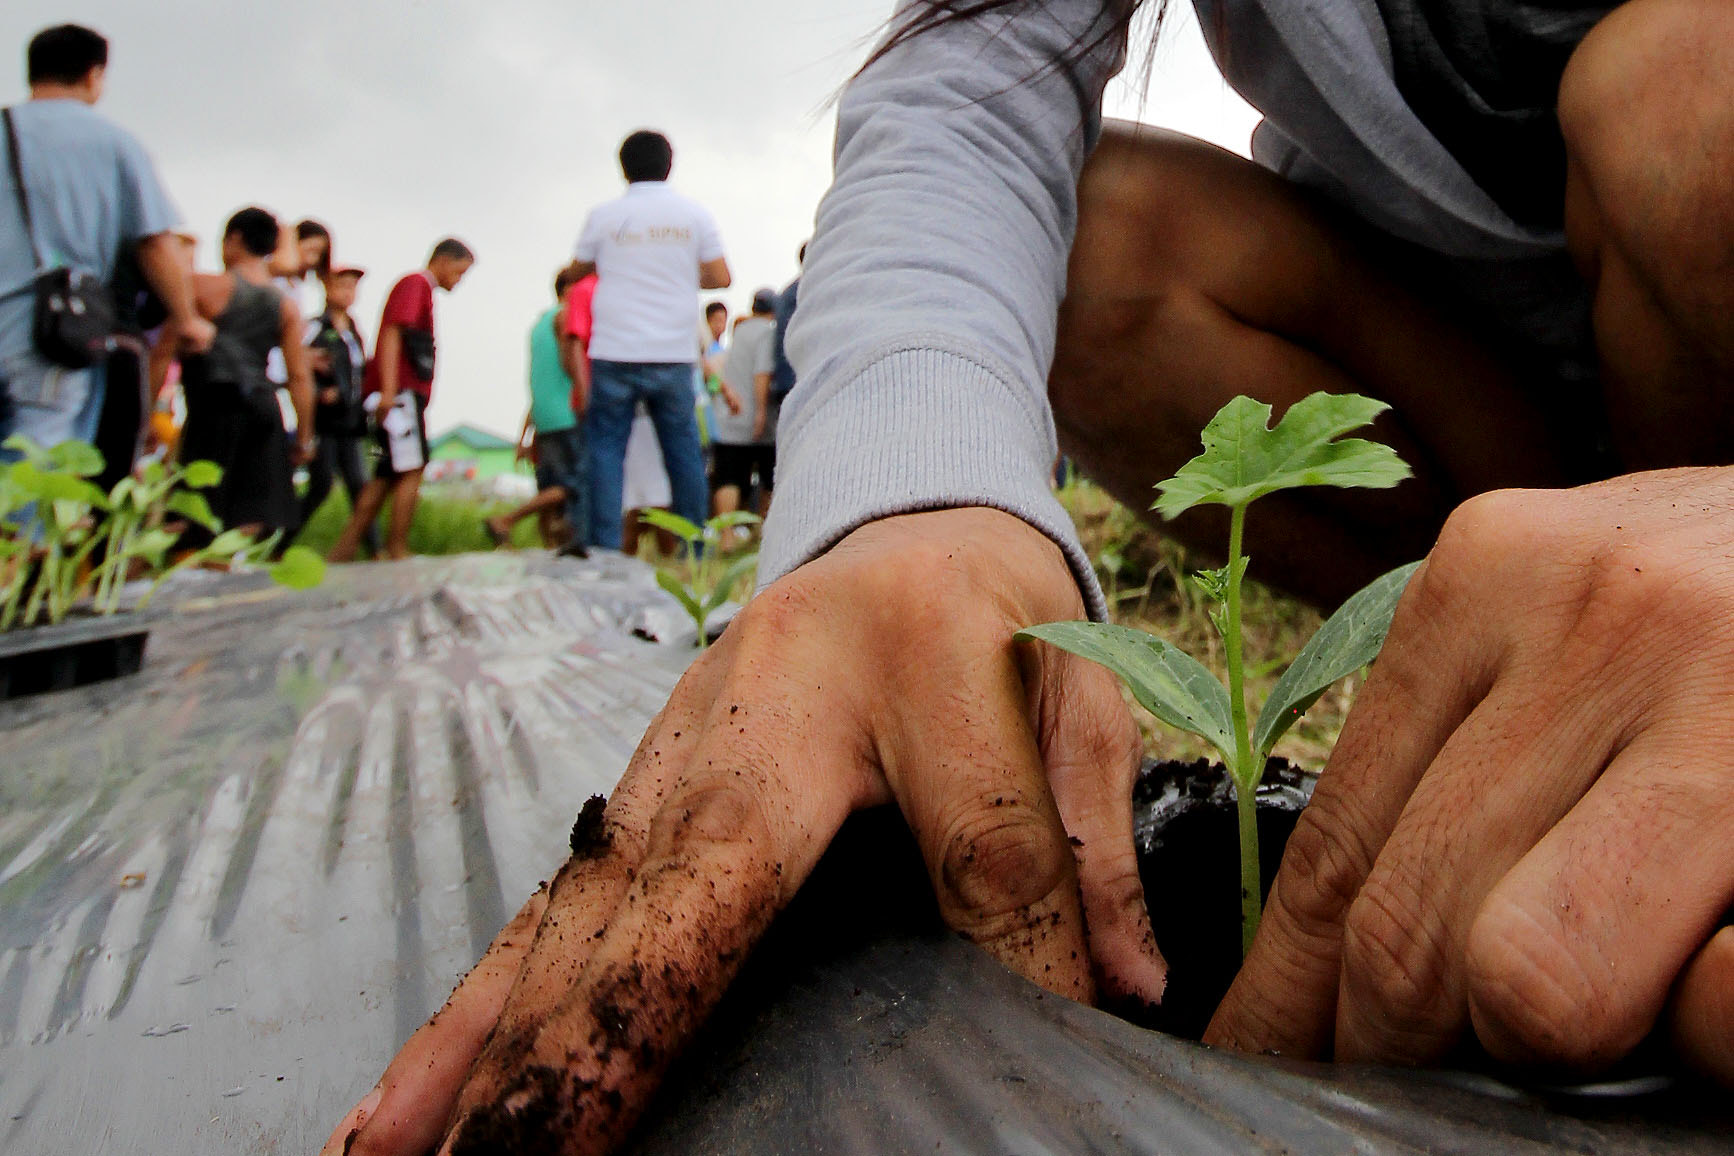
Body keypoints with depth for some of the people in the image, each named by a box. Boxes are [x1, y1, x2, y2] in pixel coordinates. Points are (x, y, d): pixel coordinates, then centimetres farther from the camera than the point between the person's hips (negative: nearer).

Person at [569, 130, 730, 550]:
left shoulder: (604, 215, 3)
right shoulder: (694, 214, 5)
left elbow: (577, 271, 15)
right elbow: (720, 278, 4)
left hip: (614, 355, -1)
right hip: (673, 356, 1)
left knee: (605, 448, 3)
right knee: (684, 449, 8)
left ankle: (605, 549, -1)